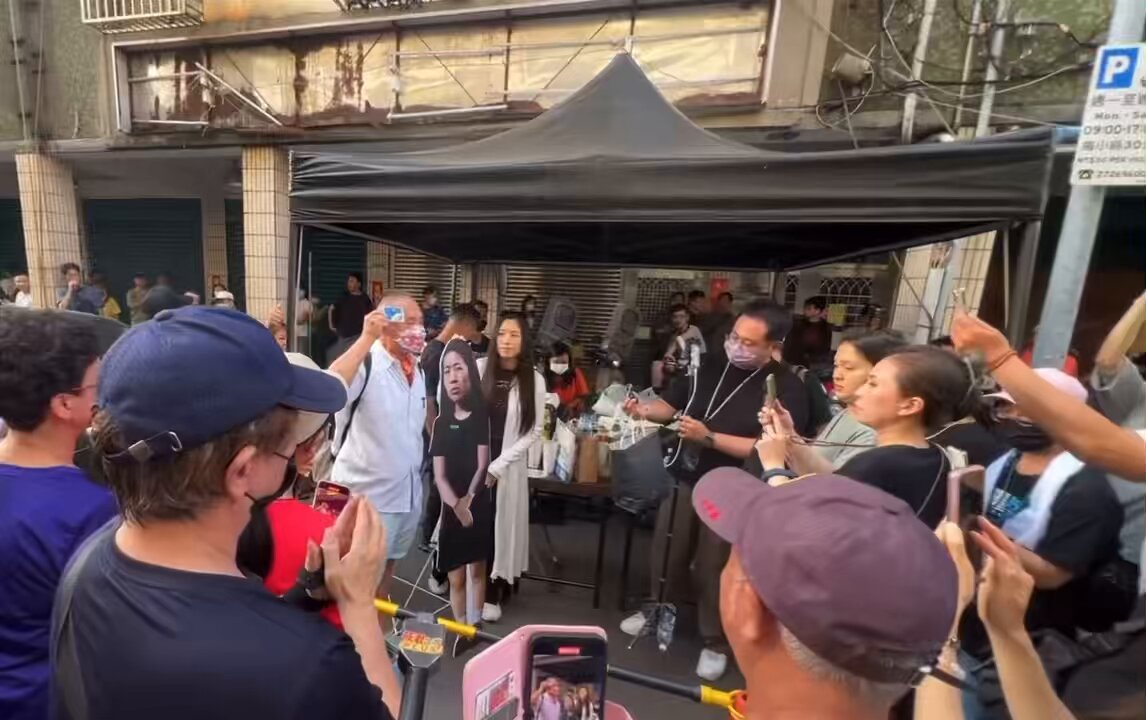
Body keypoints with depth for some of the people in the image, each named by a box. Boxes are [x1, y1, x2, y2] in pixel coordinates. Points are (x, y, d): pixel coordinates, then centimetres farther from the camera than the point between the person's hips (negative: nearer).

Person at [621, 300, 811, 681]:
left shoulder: (787, 388, -15)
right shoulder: (708, 366, -2)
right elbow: (671, 404, 6)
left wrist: (708, 437, -28)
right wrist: (643, 410, -15)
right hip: (684, 479, 5)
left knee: (713, 568, 9)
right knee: (666, 553, 18)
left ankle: (716, 642, 34)